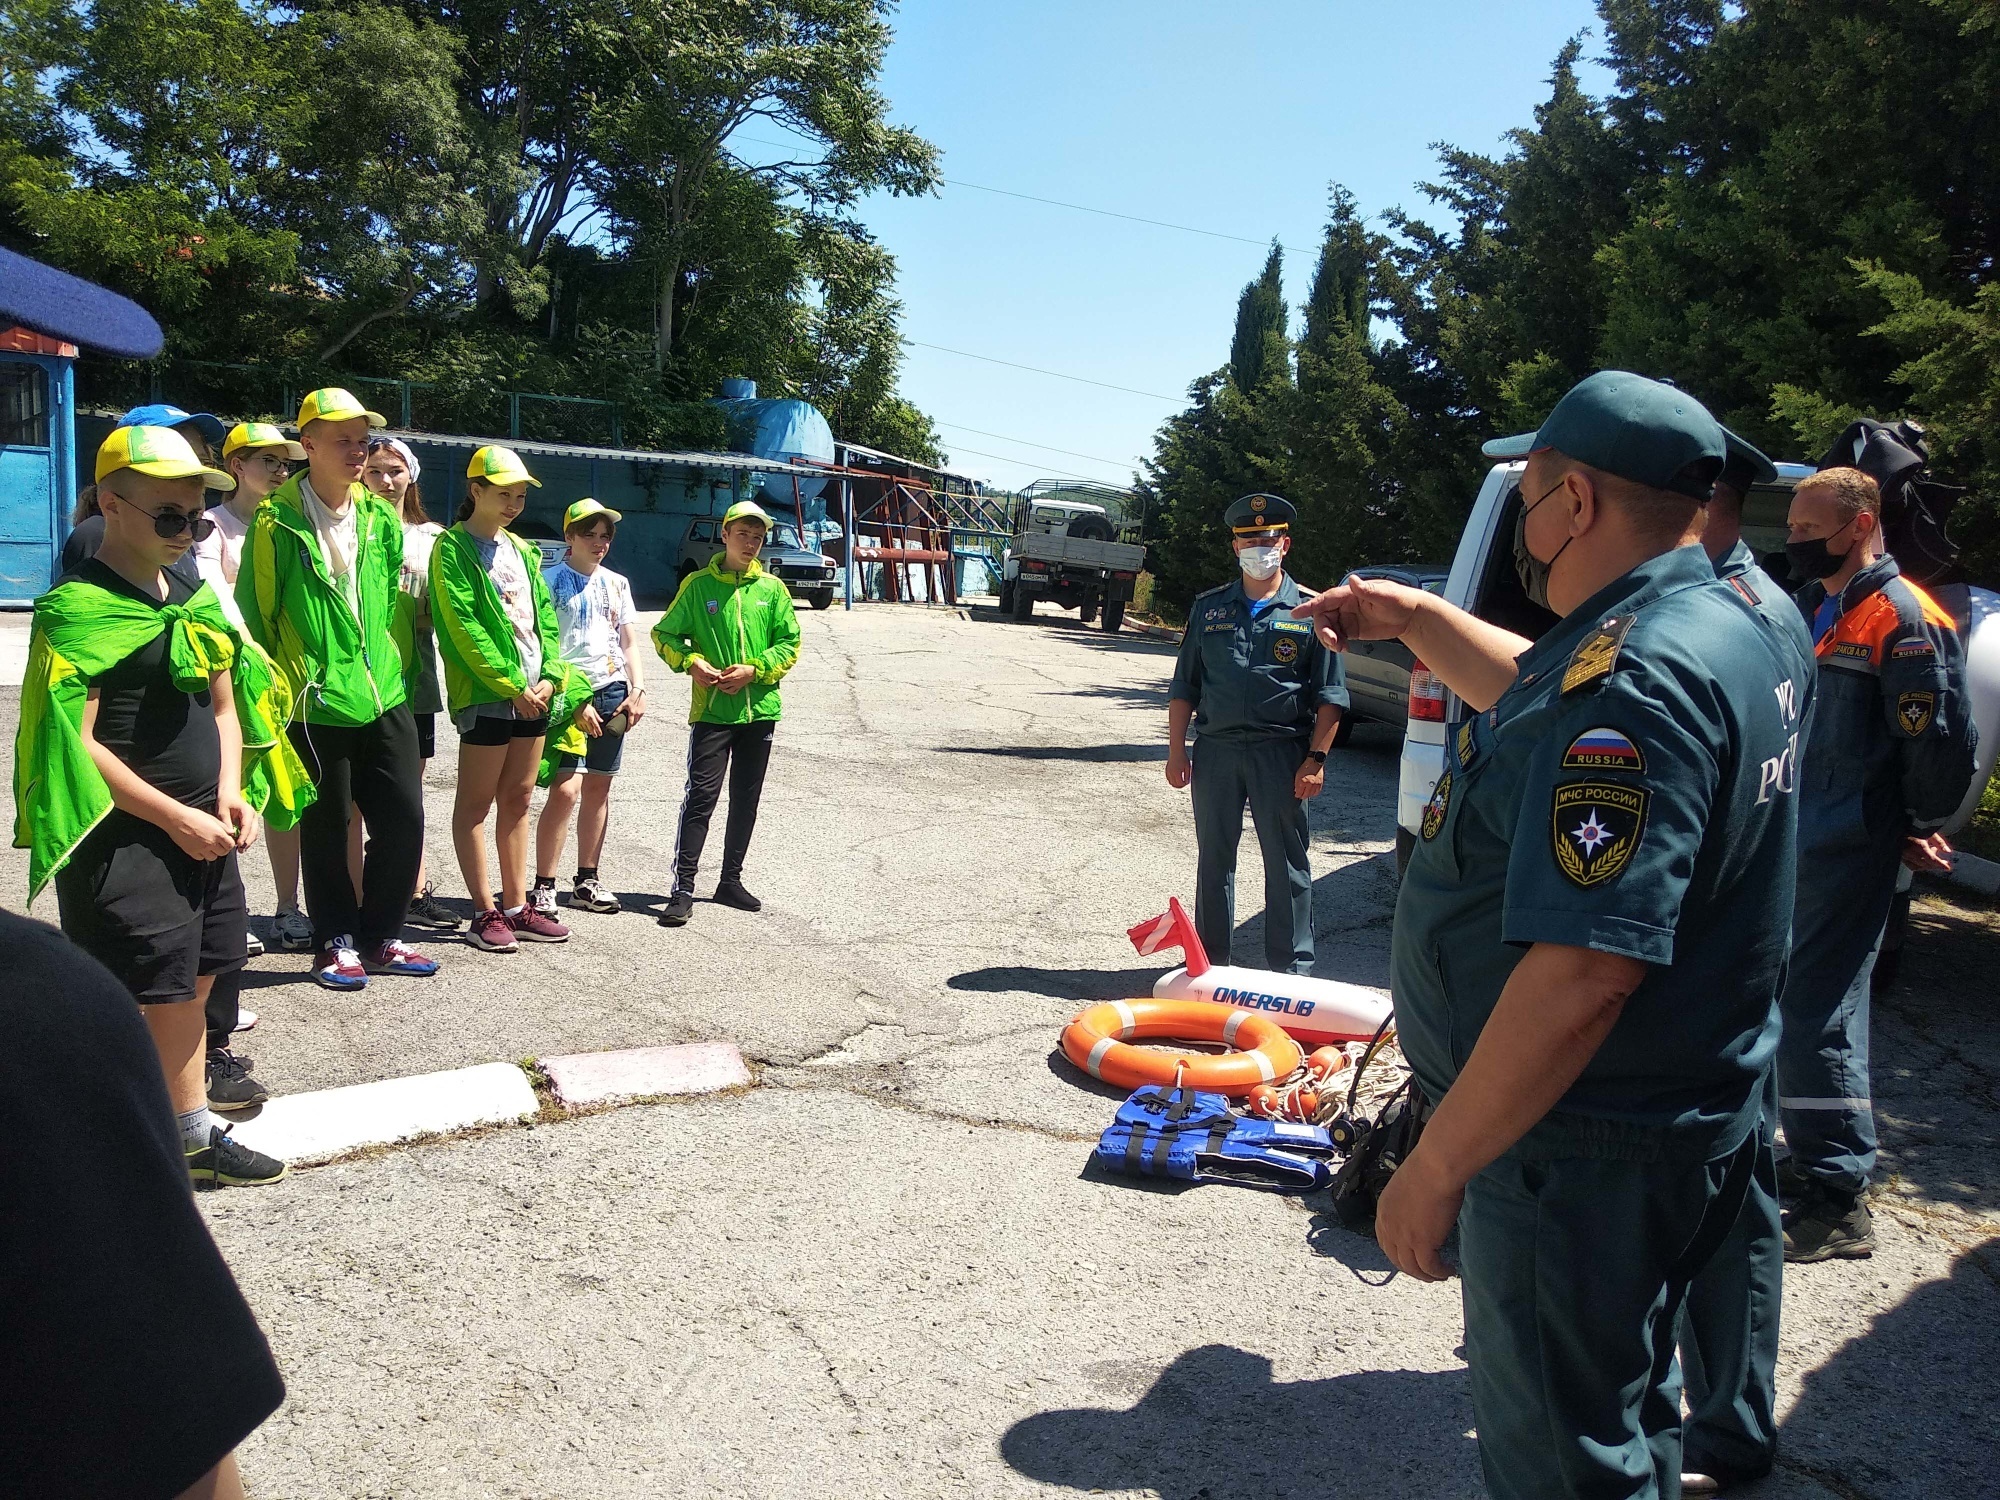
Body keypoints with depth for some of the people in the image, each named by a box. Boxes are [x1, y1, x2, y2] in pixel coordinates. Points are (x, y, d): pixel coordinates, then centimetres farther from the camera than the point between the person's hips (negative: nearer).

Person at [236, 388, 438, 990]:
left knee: (404, 818, 4)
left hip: (383, 697, 5)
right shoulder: (277, 522, -7)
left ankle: (379, 936, 21)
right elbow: (256, 613, -4)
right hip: (316, 703, -4)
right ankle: (337, 941, 22)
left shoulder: (382, 521, 8)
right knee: (326, 827, 6)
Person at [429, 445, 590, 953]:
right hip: (485, 692, -7)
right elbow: (463, 627, -14)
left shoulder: (520, 550, 16)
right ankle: (485, 912, 6)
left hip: (534, 690, 7)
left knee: (518, 799, 11)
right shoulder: (453, 548, -5)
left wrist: (548, 679, -2)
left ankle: (517, 907, 17)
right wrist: (511, 684, -16)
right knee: (477, 802, 1)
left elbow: (545, 618, 13)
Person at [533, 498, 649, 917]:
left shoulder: (617, 583, 15)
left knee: (598, 789, 8)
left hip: (611, 694, 6)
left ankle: (586, 881, 18)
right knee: (565, 790, -14)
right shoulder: (550, 580, -2)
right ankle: (543, 887, -7)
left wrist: (638, 689, 2)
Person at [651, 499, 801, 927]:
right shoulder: (698, 585, 1)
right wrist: (692, 663, -12)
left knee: (746, 800, 11)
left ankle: (731, 880, 24)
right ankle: (683, 888, -5)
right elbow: (665, 634, 6)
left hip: (760, 710, 3)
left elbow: (790, 644, 6)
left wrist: (754, 670, -9)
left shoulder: (772, 589, 7)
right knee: (701, 796, -9)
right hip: (712, 710, -3)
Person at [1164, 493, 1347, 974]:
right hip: (1215, 749, 3)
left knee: (1287, 865, 3)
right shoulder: (1208, 608, 10)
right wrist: (1176, 751, 6)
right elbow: (1184, 687, 12)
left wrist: (1316, 759, -8)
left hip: (1281, 753, -3)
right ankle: (1210, 960, 24)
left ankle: (1290, 967, 13)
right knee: (1213, 861, 12)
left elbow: (1330, 696, -1)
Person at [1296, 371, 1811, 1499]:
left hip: (1584, 1152, -10)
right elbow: (1536, 692, 27)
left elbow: (1585, 973, -34)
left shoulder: (1633, 679, -28)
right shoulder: (1724, 625, 6)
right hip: (1686, 1113, 10)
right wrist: (1415, 618, 23)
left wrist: (1434, 1168, -27)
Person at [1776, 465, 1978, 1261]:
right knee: (1799, 1003, 17)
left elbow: (1944, 740, -15)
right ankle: (1813, 1156, 32)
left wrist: (1920, 828, -3)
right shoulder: (1813, 609, 15)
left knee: (1817, 1013, -9)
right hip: (1797, 845, 9)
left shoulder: (1903, 618, -14)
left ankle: (1838, 1203, 0)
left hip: (1849, 853, -9)